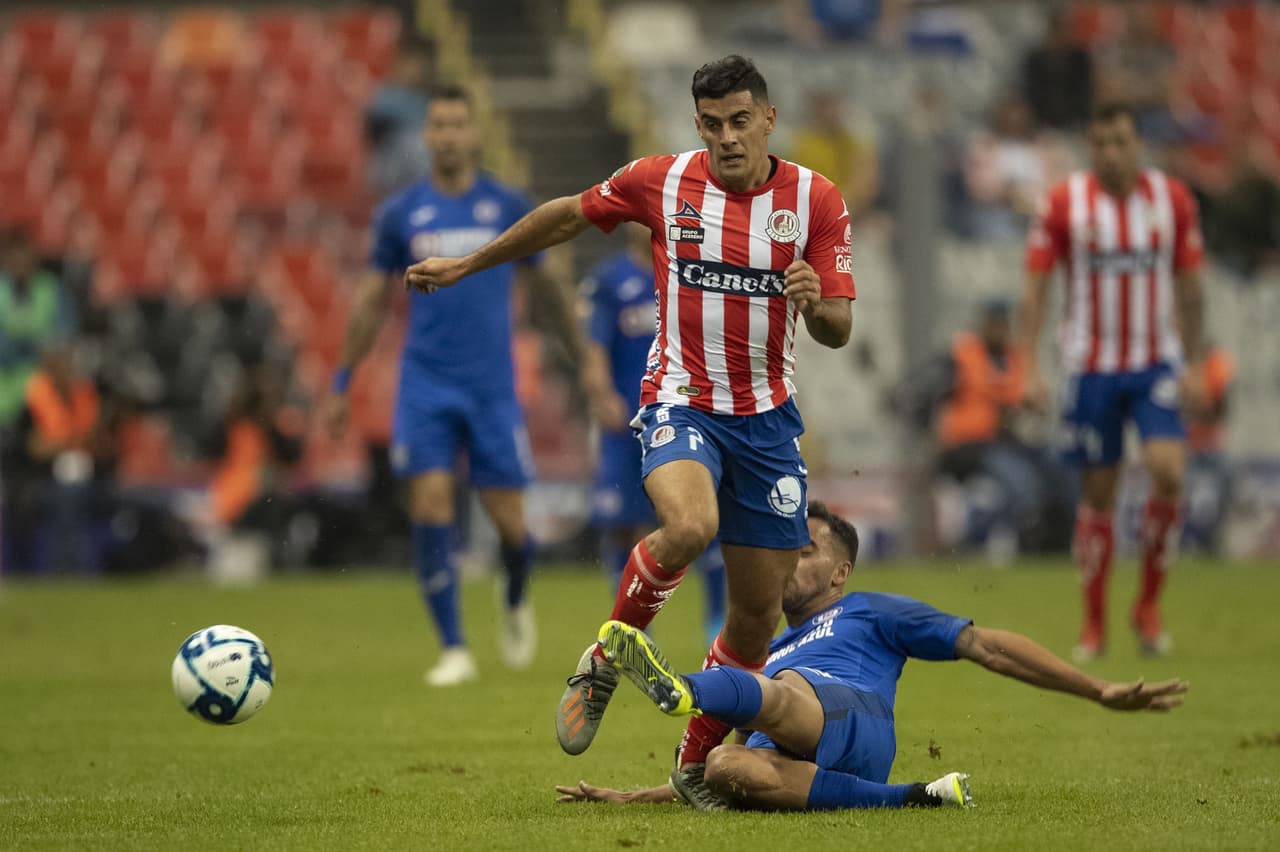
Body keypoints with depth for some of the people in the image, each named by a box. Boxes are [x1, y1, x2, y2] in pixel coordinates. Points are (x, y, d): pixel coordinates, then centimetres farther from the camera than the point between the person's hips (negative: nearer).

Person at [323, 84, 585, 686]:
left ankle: (514, 602, 32)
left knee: (509, 522, -2)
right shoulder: (401, 213, 4)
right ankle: (454, 651, -7)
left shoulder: (507, 207, 2)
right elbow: (371, 301, 12)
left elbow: (545, 284, 13)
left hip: (492, 386, 0)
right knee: (431, 507, -13)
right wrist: (342, 384, 11)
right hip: (425, 384, 0)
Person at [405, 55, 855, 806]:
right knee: (689, 527, -34)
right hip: (680, 400, -2)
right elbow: (568, 216, 12)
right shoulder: (661, 181, -5)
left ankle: (698, 765, 24)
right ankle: (603, 665, -8)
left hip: (767, 417, 3)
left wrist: (816, 302, -27)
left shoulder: (816, 199, -4)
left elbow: (838, 332, -3)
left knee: (760, 610, 3)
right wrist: (467, 265, 19)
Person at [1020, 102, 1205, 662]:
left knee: (1167, 470, -17)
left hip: (1157, 363, 1)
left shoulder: (1173, 200, 1)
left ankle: (1148, 604, 0)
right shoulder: (1064, 203, -4)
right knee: (1098, 492, 2)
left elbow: (1189, 287, 9)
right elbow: (1035, 288, -2)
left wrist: (1193, 365, 6)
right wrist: (1031, 368, -8)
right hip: (1091, 366, -1)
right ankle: (1094, 625, 15)